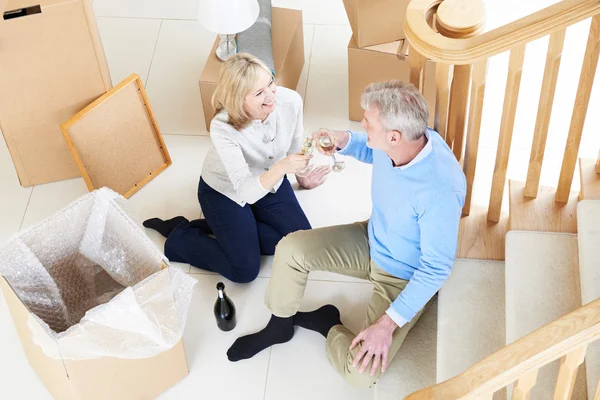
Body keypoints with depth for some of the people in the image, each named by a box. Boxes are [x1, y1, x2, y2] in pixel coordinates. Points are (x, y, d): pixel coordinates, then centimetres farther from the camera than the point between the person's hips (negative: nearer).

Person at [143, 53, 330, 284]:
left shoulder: (290, 101, -27)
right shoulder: (223, 128, -37)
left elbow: (295, 145, -3)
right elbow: (246, 191, -41)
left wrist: (301, 176, 15)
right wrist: (282, 167, -58)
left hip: (270, 181, 5)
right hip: (224, 191, -5)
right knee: (244, 271, -8)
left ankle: (232, 229, 10)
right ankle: (180, 237, 13)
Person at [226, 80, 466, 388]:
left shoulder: (439, 190, -40)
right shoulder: (399, 139, -19)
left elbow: (436, 268, -28)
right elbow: (370, 152, 9)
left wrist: (388, 323, -27)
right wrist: (343, 140, -13)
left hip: (405, 277, -6)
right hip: (371, 240, 7)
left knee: (360, 373, -21)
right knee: (291, 249, -5)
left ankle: (328, 324, 11)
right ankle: (279, 326, 19)